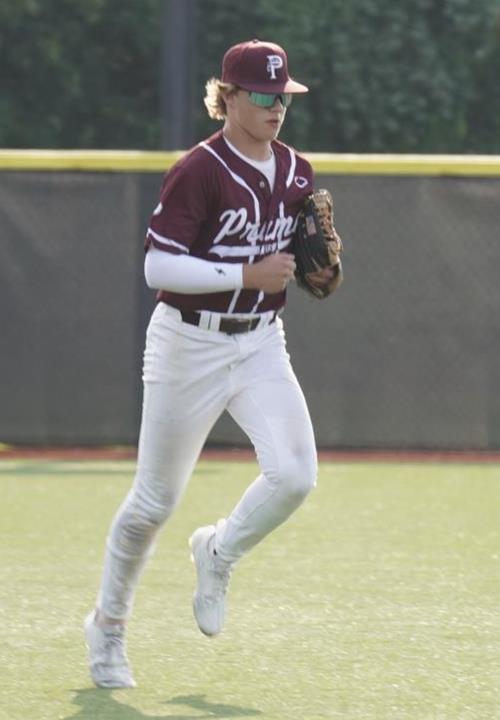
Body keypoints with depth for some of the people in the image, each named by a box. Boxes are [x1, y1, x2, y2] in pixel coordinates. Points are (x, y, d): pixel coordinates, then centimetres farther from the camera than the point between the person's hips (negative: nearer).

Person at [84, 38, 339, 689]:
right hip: (190, 346, -5)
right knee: (156, 498, 4)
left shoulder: (295, 172, 5)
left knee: (294, 473, -16)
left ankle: (218, 554, 14)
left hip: (261, 344, 5)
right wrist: (247, 276, -23)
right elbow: (159, 267, -20)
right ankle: (108, 624, 25)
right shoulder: (200, 172, -15)